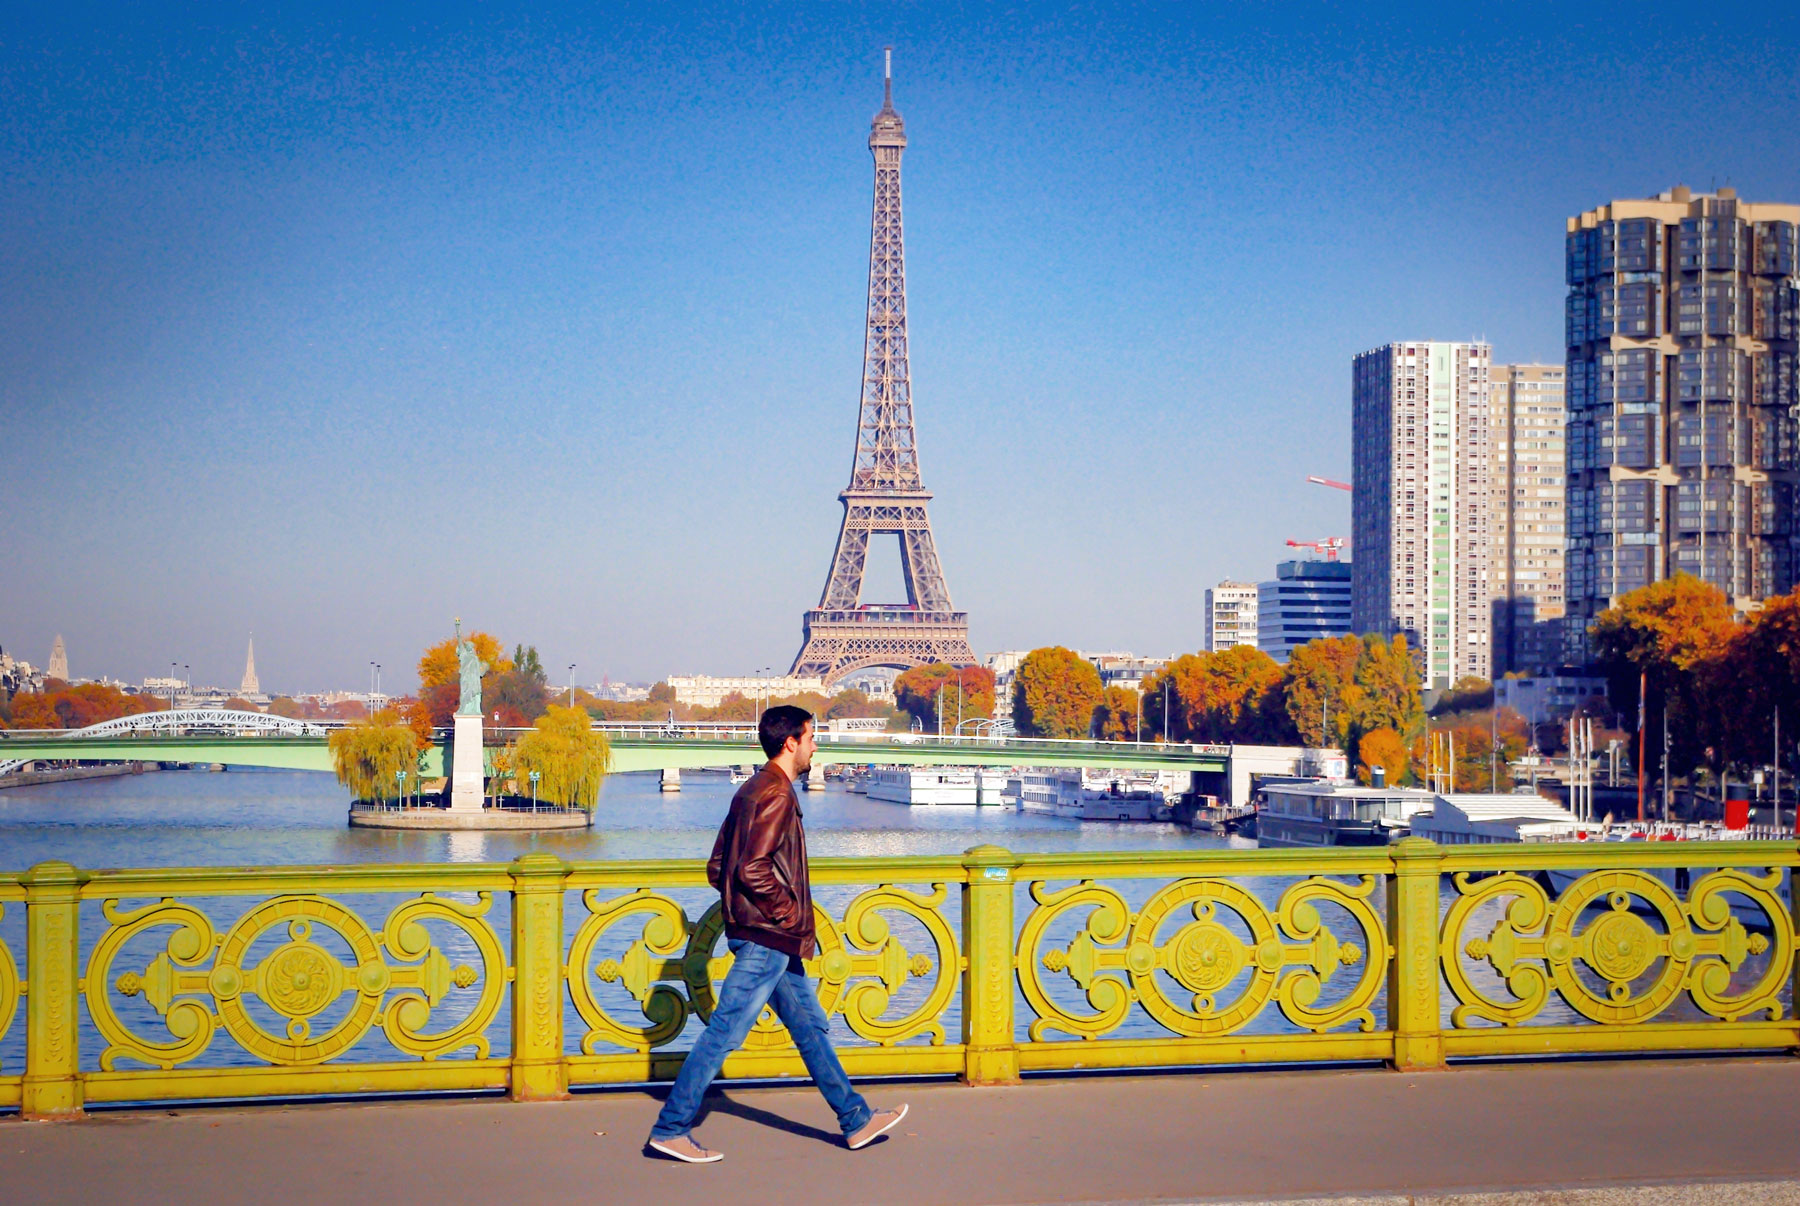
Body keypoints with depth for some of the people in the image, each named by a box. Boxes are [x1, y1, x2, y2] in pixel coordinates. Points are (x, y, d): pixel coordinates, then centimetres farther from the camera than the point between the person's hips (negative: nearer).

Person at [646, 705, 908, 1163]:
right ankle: (669, 1130, 0)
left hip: (767, 939, 11)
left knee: (810, 1025, 14)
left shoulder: (752, 791, 15)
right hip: (766, 937, -11)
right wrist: (791, 915, -15)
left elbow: (718, 867, 17)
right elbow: (753, 870, -25)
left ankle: (857, 1121, 21)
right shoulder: (775, 794, -16)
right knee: (724, 1033, -5)